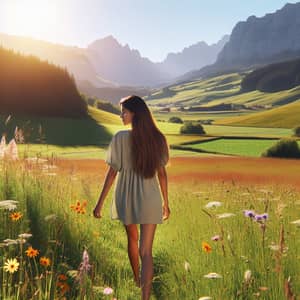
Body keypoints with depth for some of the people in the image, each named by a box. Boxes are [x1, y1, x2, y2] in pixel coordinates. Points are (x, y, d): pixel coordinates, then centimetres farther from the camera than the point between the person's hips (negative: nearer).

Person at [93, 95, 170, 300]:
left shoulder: (121, 138, -13)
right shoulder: (157, 138, -3)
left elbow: (112, 172, -10)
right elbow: (162, 173, 2)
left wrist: (100, 202, -2)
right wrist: (166, 202, 13)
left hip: (126, 198, 0)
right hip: (150, 200, 1)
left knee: (132, 239, 25)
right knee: (146, 251, 1)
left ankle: (137, 281, 47)